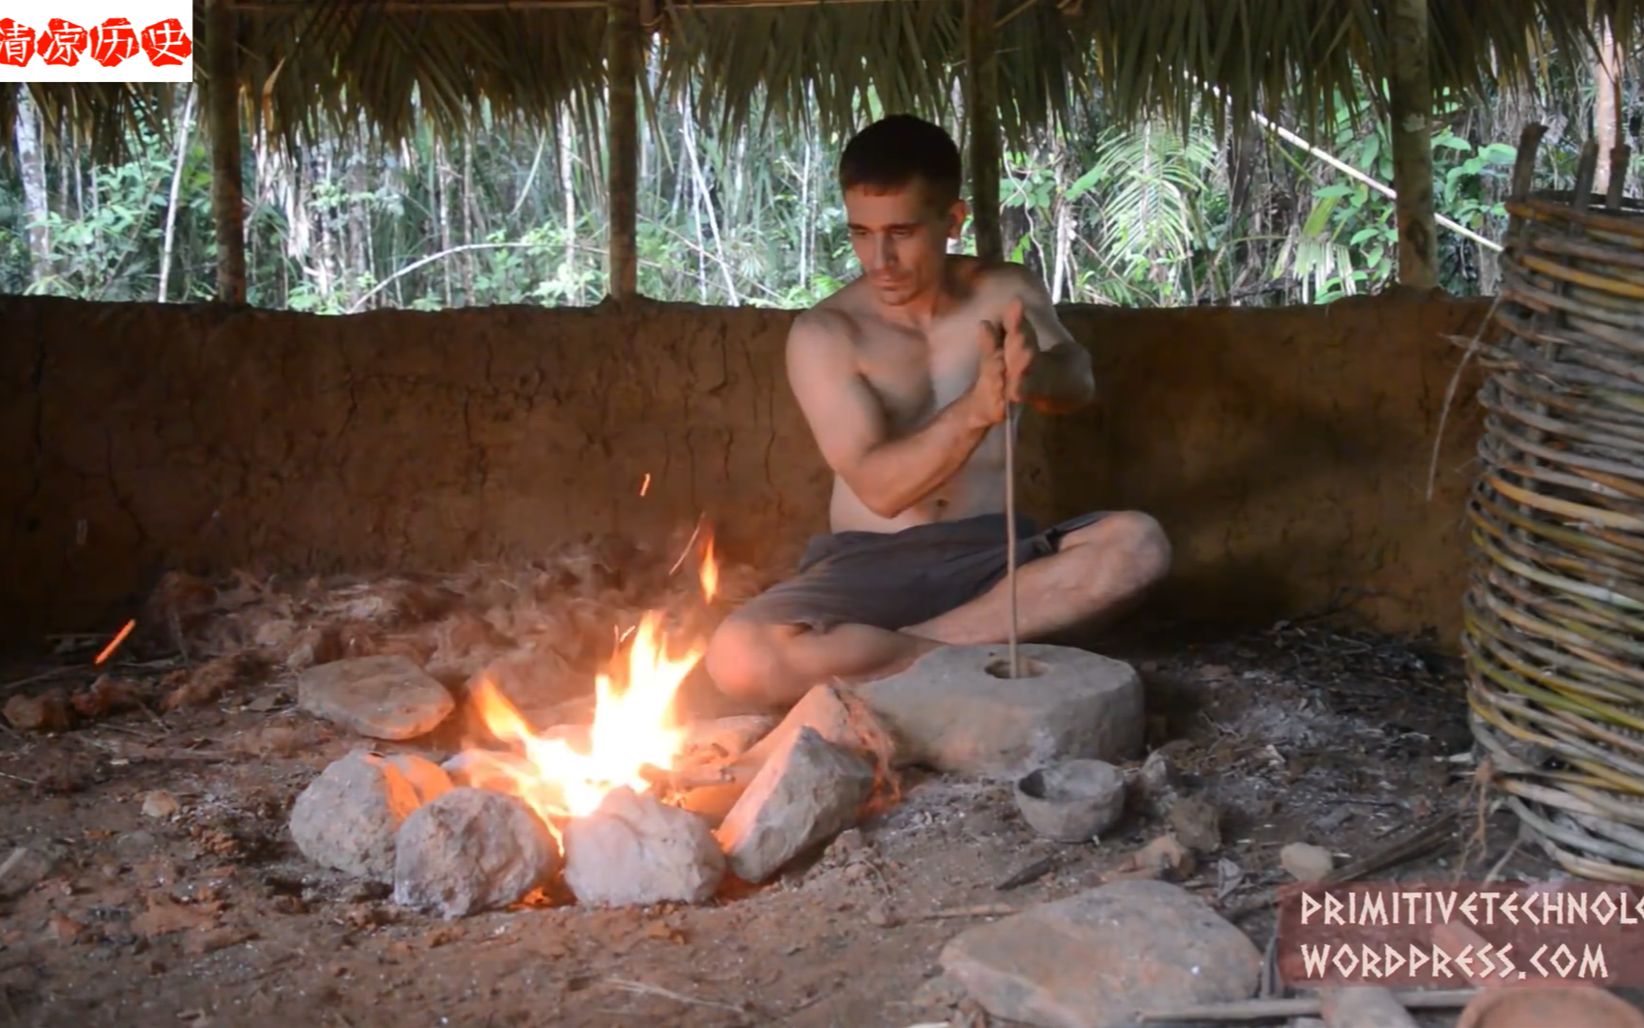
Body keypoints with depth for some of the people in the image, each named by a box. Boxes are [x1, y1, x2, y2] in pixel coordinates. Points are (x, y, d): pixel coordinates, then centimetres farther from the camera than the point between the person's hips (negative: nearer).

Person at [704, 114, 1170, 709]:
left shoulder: (1006, 292, 2)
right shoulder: (823, 334, -8)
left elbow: (1076, 383, -17)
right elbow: (879, 487, -18)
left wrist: (1036, 375, -43)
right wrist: (975, 411, -36)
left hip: (992, 553, 3)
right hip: (871, 565, -2)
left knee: (1137, 543, -27)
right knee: (739, 657, -31)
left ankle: (874, 655, -24)